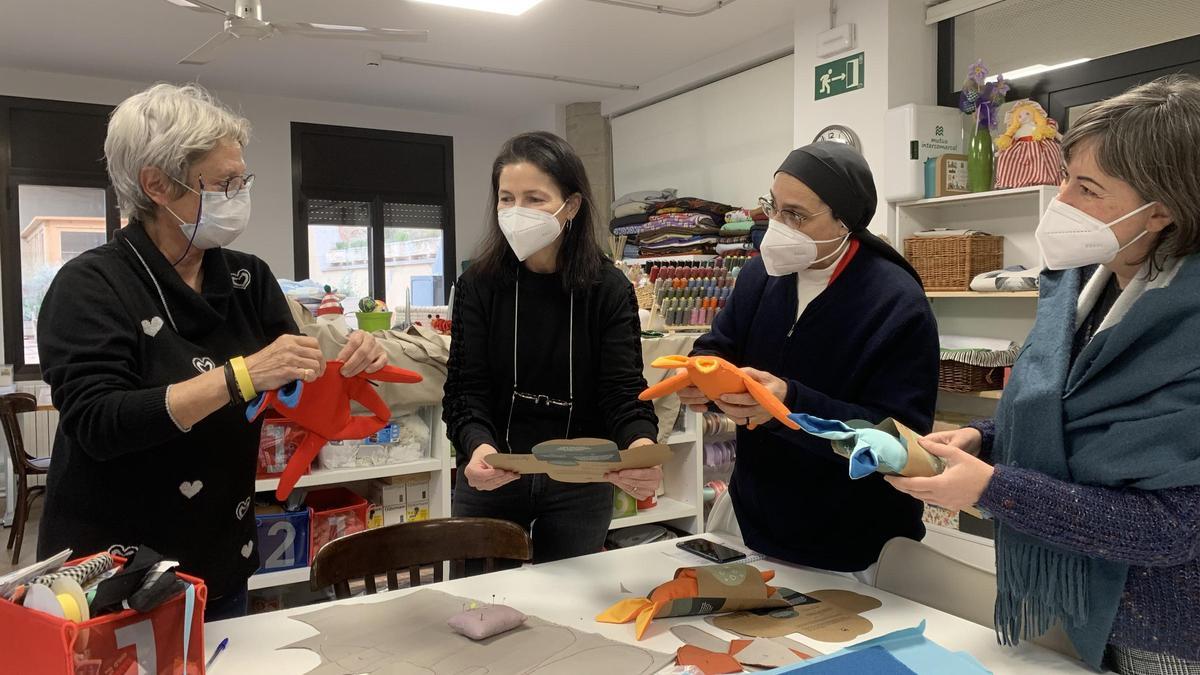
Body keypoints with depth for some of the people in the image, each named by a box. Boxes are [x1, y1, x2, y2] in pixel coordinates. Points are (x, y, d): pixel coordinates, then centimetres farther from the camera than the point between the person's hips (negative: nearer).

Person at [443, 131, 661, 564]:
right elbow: (466, 391, -12)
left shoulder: (609, 289, -10)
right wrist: (478, 447, -34)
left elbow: (624, 390, -15)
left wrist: (641, 447, -37)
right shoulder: (478, 285, -9)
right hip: (492, 478, 0)